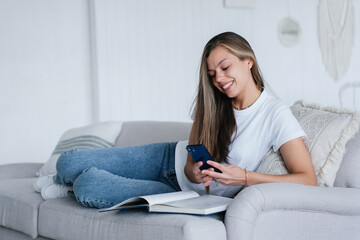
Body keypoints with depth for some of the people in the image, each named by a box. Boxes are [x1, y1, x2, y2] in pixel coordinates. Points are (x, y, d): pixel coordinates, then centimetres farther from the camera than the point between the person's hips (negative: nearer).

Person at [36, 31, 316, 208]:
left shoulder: (276, 114, -19)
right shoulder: (214, 104, -2)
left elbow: (307, 179, -23)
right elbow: (191, 163, -1)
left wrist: (244, 177, -31)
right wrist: (195, 172, -28)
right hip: (170, 160, 5)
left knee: (87, 186, -21)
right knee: (69, 162, -10)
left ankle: (76, 189, 16)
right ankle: (64, 184, 27)